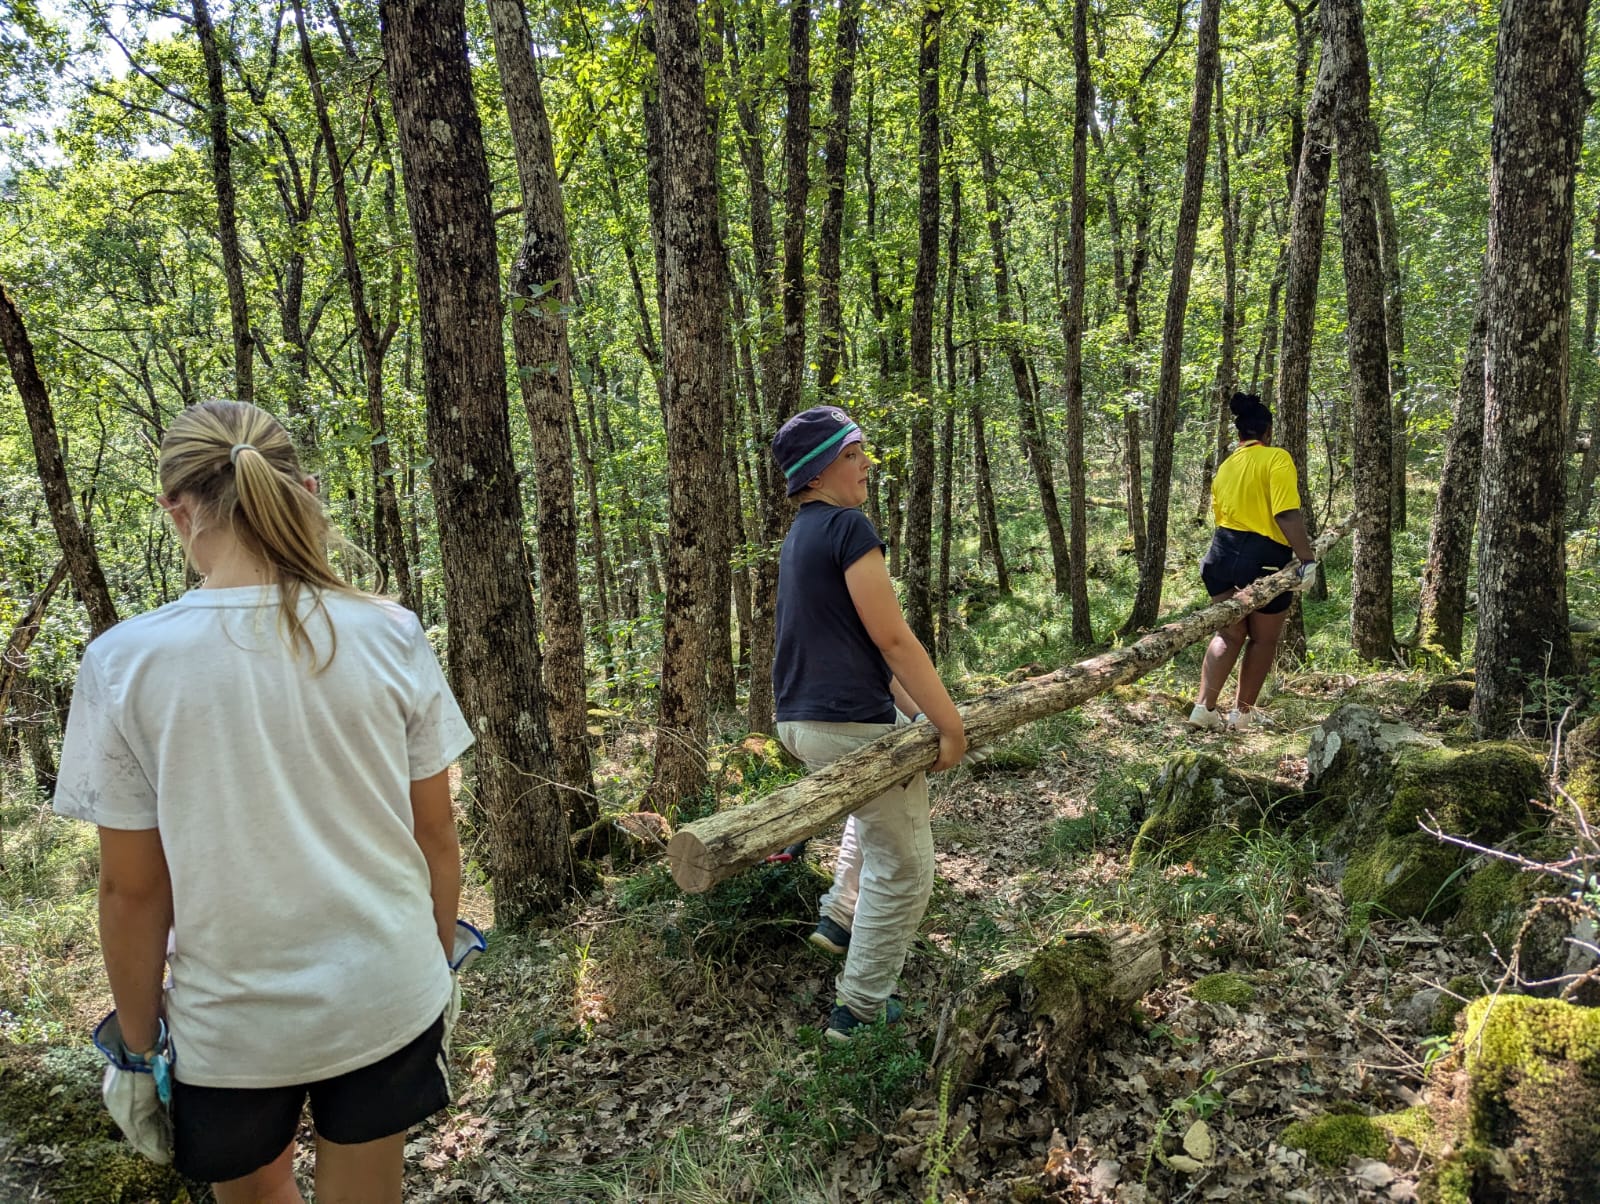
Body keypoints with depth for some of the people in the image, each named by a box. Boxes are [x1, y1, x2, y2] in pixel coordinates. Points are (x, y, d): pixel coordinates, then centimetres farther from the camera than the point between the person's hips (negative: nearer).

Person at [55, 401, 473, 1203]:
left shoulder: (125, 665, -15)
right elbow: (435, 836, -4)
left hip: (232, 1022, -1)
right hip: (387, 997, 1)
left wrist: (139, 1043, 5)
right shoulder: (389, 636, -12)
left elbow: (132, 888, -9)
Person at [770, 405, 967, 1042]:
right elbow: (893, 639, -17)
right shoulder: (849, 527, -14)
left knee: (877, 804, 38)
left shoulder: (800, 535, 15)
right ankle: (860, 1008, 17)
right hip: (853, 725, -10)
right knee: (902, 869, 7)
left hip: (800, 720, 10)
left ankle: (839, 916, 41)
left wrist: (915, 710, 18)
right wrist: (950, 723, -10)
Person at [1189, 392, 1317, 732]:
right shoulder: (1277, 458, -10)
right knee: (1263, 640, 12)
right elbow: (1287, 514, -20)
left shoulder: (1224, 467, 11)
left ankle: (1204, 706, 3)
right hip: (1264, 559, -6)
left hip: (1224, 553, 6)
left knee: (1229, 634, 13)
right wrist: (1307, 558, -21)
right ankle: (1242, 713, 19)